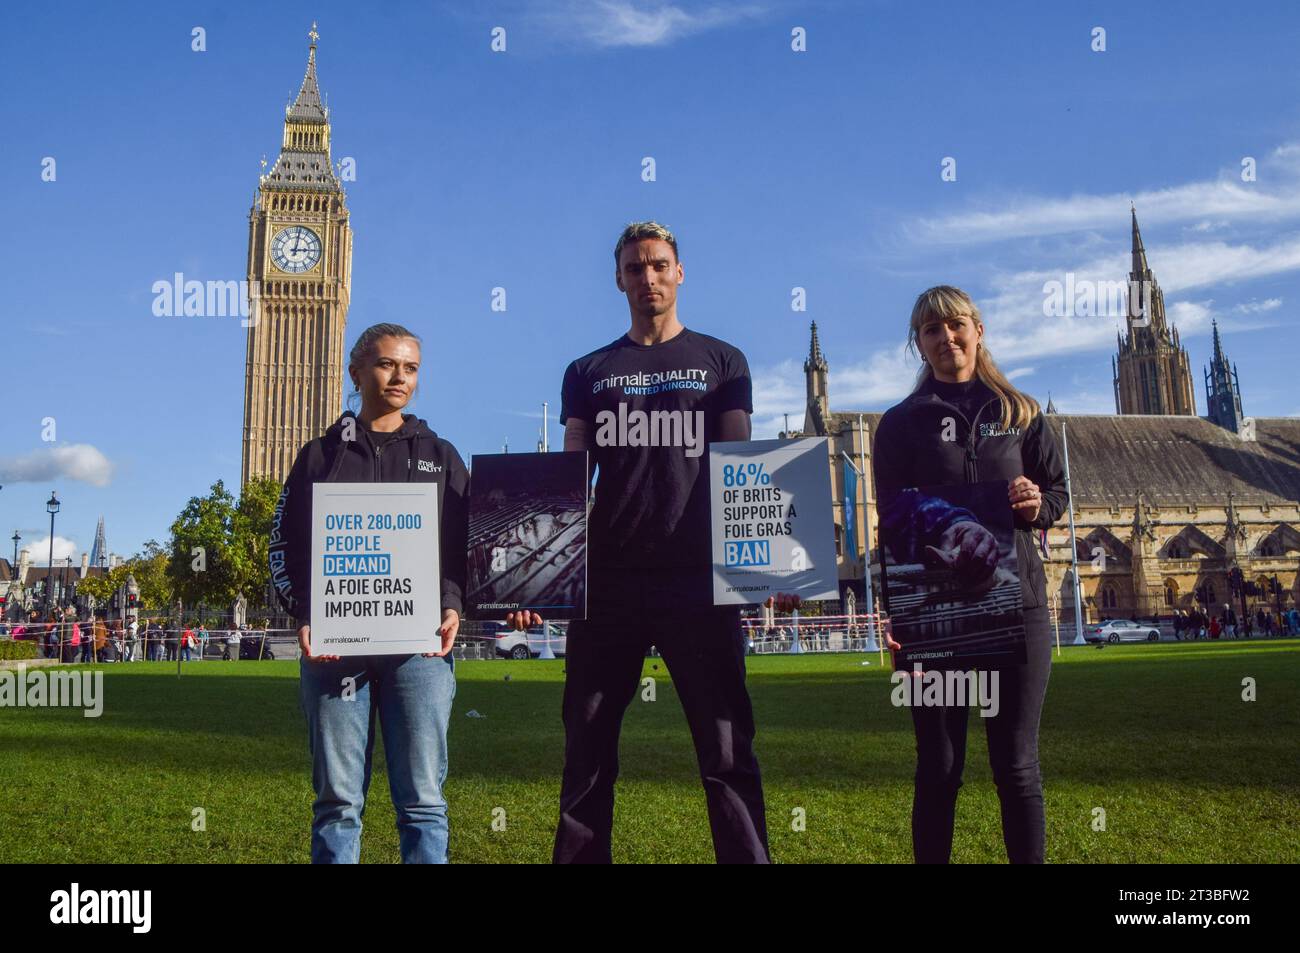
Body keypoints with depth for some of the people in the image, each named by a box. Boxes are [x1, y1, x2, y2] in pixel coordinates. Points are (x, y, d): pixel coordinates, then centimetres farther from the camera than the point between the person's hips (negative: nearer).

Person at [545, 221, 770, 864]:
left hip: (698, 577, -1)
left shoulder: (721, 362, 12)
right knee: (587, 754, 7)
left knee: (726, 751, 1)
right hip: (606, 579, 2)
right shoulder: (587, 373, 16)